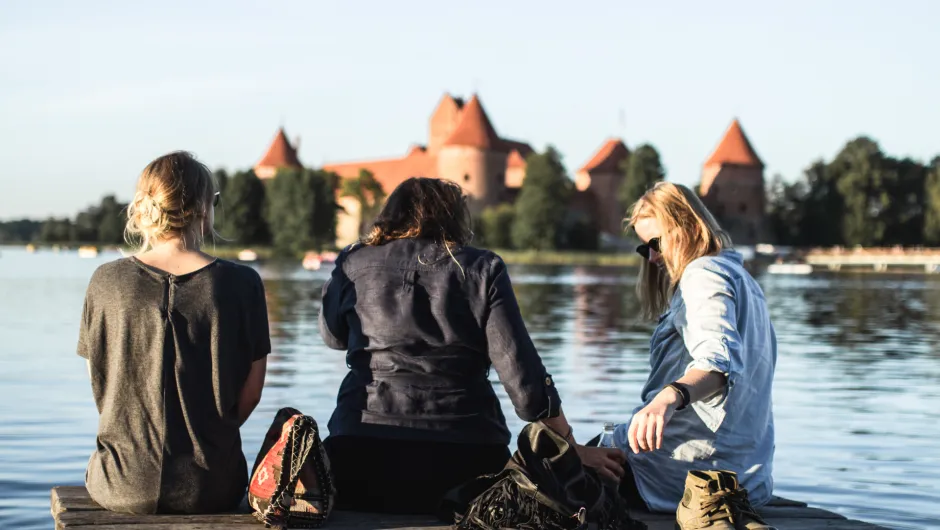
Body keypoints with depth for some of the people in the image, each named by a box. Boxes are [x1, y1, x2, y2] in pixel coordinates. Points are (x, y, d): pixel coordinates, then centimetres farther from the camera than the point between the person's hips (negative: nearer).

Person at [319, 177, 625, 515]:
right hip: (464, 452, 0)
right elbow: (521, 371, -1)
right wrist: (574, 450, 4)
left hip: (363, 446, 0)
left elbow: (332, 337, 28)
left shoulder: (353, 264, 9)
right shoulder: (482, 269, 5)